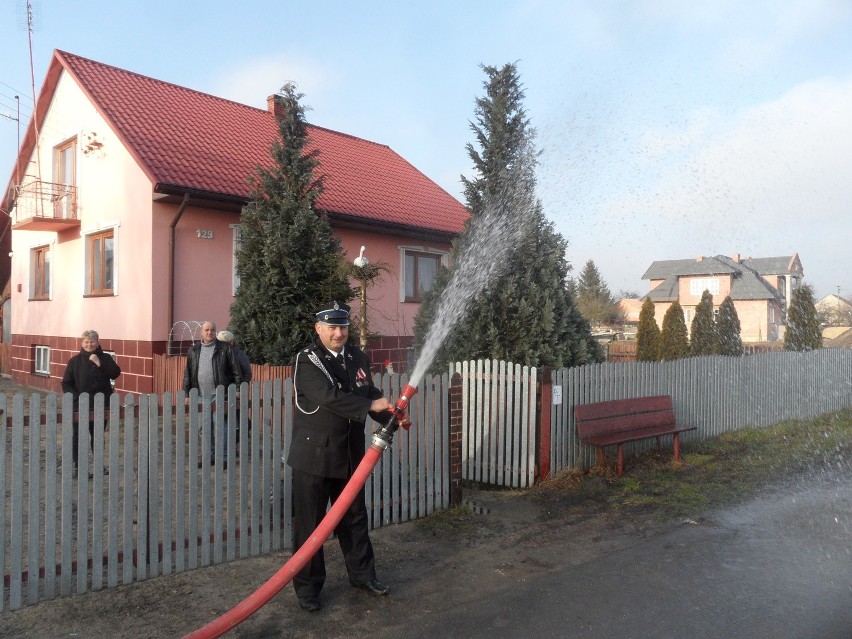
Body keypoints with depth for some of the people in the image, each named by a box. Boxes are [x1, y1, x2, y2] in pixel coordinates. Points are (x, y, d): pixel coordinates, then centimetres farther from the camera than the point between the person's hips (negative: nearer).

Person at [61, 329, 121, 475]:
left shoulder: (105, 358, 2)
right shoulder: (75, 361, 1)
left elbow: (115, 374, -12)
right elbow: (66, 384, 1)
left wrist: (99, 363, -19)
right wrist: (77, 397, -12)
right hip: (80, 406, -1)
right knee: (79, 436, 3)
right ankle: (78, 466, 14)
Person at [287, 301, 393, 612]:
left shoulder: (358, 358, 5)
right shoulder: (307, 360, -13)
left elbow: (371, 394, 9)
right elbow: (329, 396, -26)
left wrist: (391, 418, -8)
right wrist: (369, 406, -27)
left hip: (350, 454, 5)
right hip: (313, 455, -5)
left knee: (354, 518, 18)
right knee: (310, 524, 7)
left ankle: (362, 574, 35)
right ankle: (307, 587, 23)